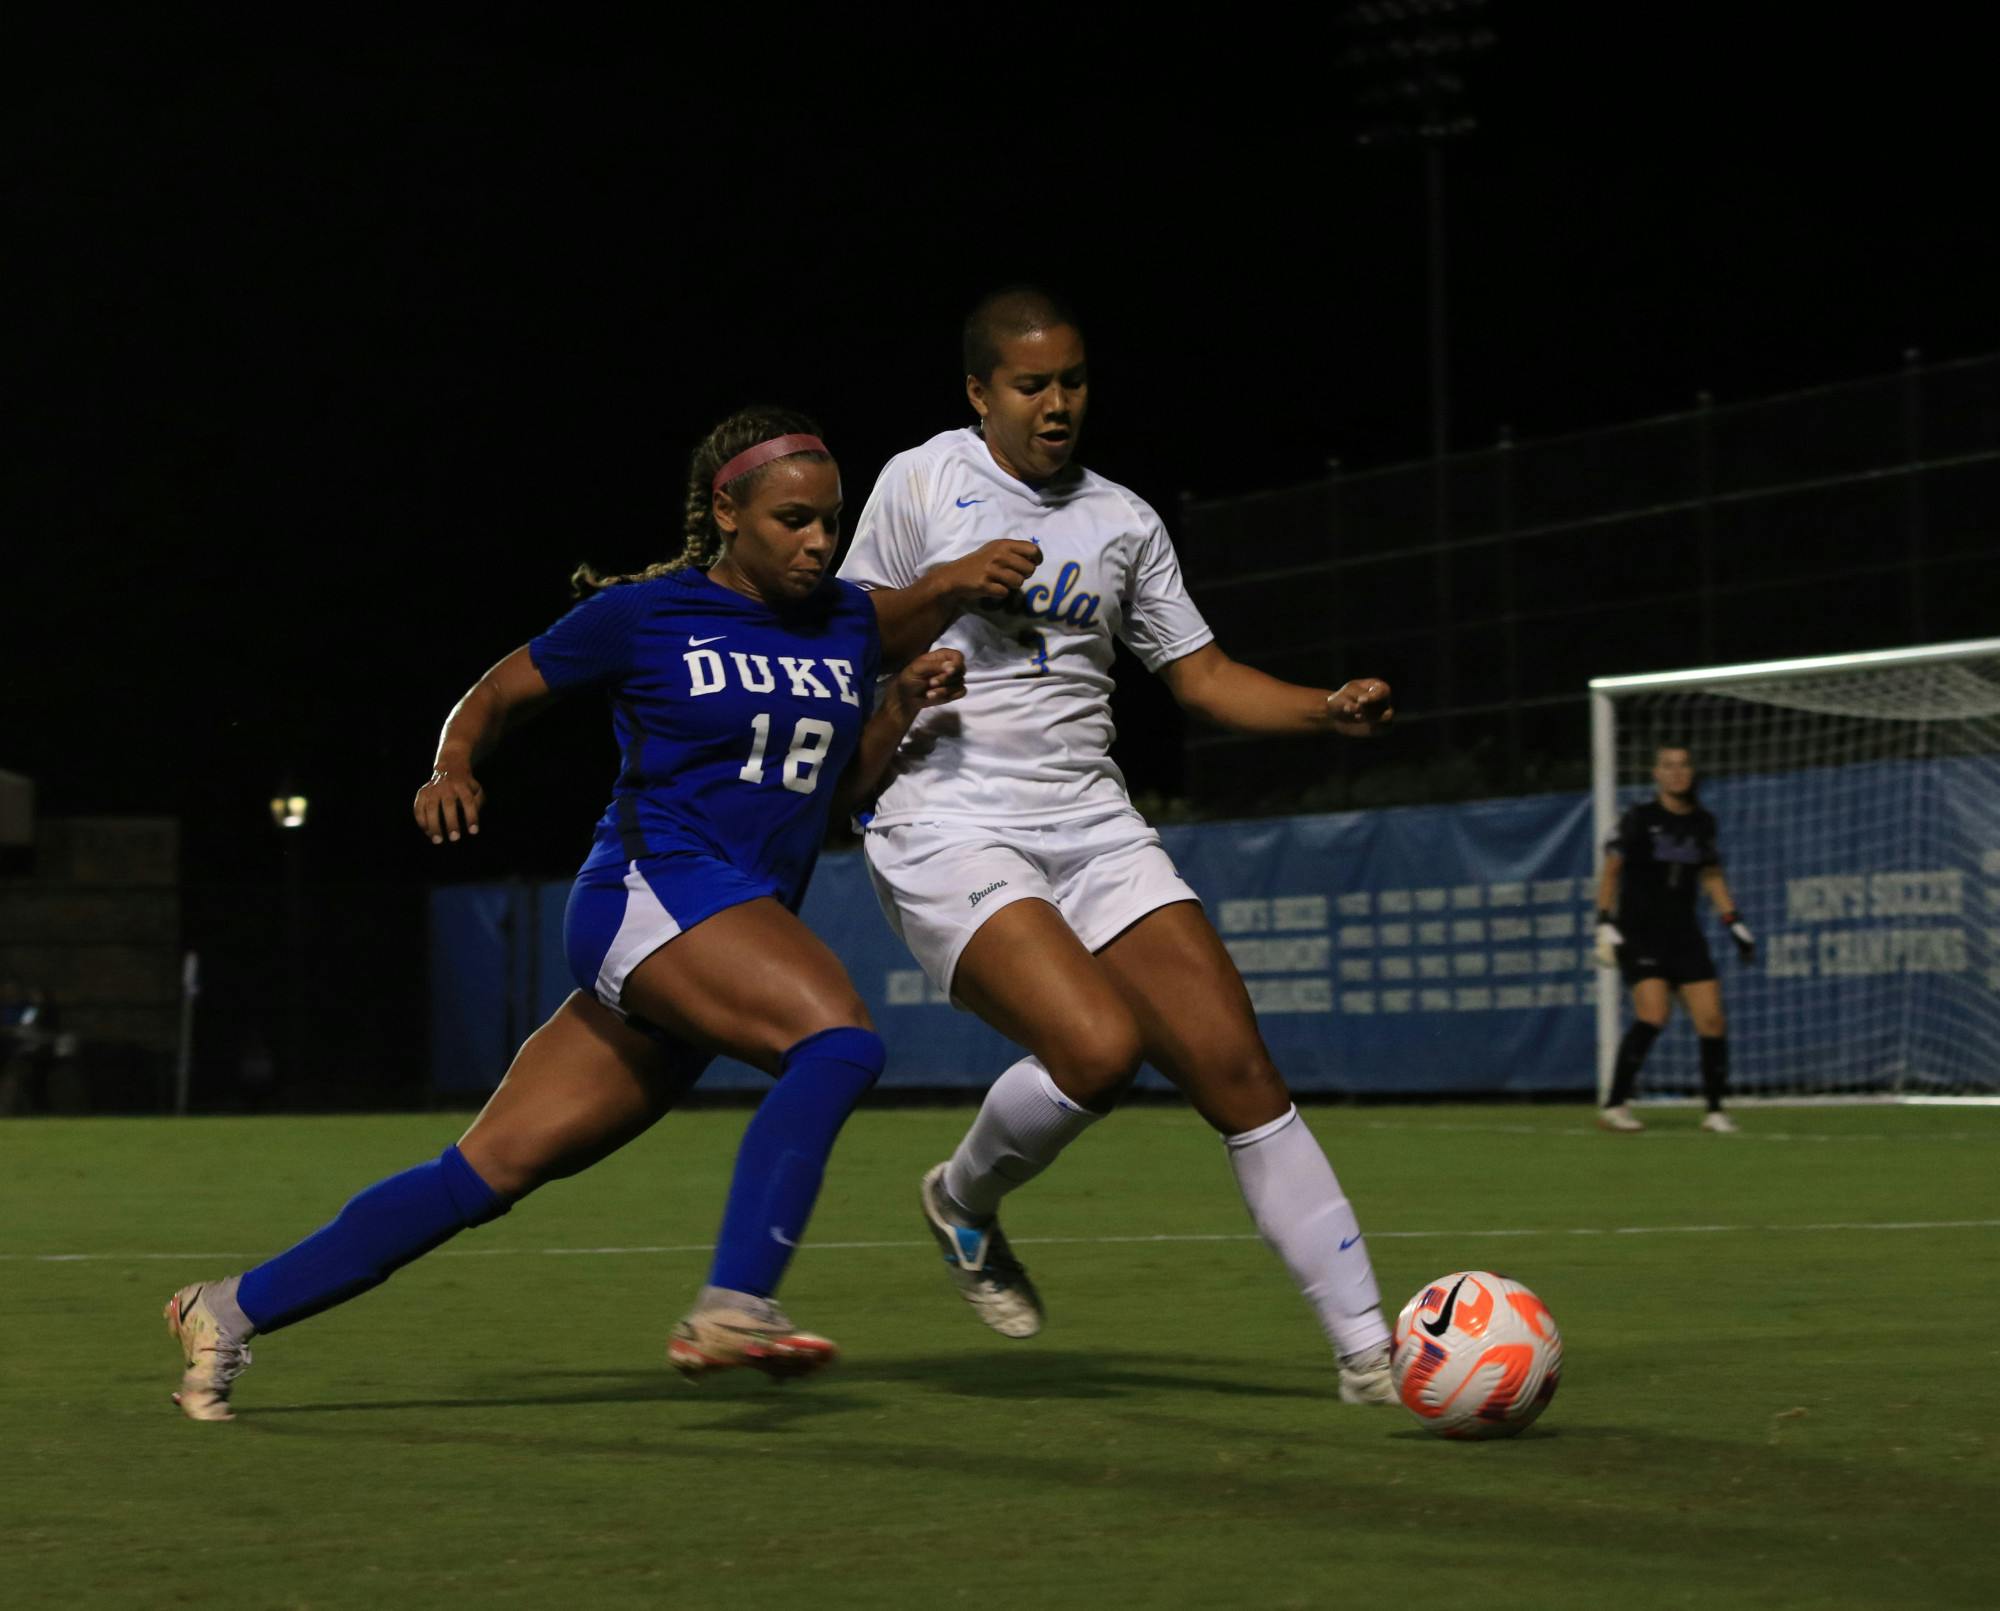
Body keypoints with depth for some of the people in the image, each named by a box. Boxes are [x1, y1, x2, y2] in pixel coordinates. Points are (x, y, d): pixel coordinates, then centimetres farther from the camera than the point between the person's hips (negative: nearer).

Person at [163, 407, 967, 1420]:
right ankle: (731, 1307, -35)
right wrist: (453, 766, -9)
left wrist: (905, 704, 5)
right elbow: (501, 692, 10)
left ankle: (233, 1311, 12)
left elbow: (841, 787, 21)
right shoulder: (644, 614, -1)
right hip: (653, 888, -6)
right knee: (839, 1039, -30)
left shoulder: (848, 623, 14)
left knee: (492, 1169, 3)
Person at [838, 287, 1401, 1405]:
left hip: (1093, 828, 4)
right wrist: (948, 586, -11)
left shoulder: (1124, 521, 14)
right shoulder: (924, 481, 4)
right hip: (948, 826, -4)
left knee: (1239, 1069, -9)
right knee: (1100, 1047, -27)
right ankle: (965, 1200, 6)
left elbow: (1202, 674, 17)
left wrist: (1331, 711, 0)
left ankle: (1370, 1352, -6)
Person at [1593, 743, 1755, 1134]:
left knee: (1712, 1019, -6)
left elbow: (1712, 876, 21)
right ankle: (1614, 1105, -12)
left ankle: (1715, 1110, 7)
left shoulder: (1702, 822, 9)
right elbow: (1611, 869, -4)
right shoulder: (1640, 818, -5)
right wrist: (1605, 925, -13)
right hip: (1638, 934, -5)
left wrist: (1735, 924, 16)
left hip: (1684, 935, 5)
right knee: (1653, 1014, -22)